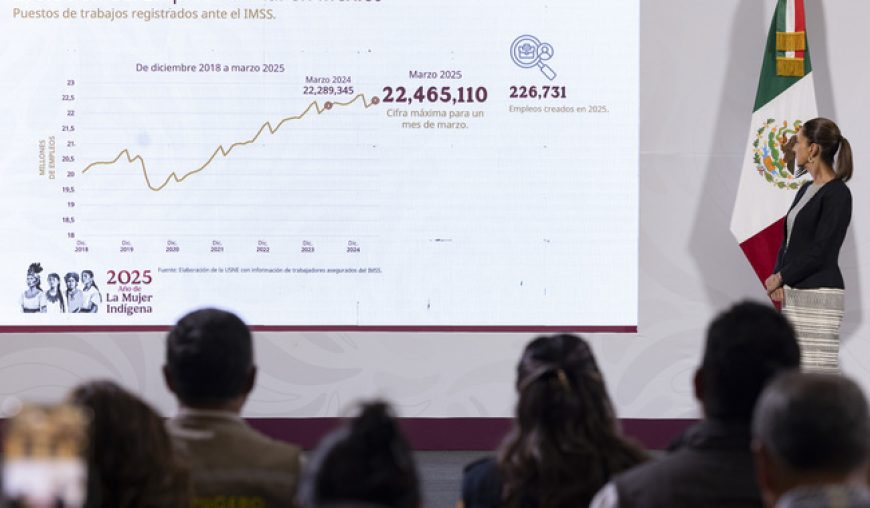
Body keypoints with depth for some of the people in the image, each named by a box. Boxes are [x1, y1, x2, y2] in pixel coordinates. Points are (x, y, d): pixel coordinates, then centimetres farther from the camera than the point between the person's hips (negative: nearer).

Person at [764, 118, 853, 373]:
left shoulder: (837, 193, -11)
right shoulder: (807, 189, 16)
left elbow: (820, 252, -15)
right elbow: (788, 240, 17)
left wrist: (780, 278, -7)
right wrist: (778, 279, -1)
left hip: (819, 294, -9)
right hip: (793, 293, 9)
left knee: (818, 370, -9)